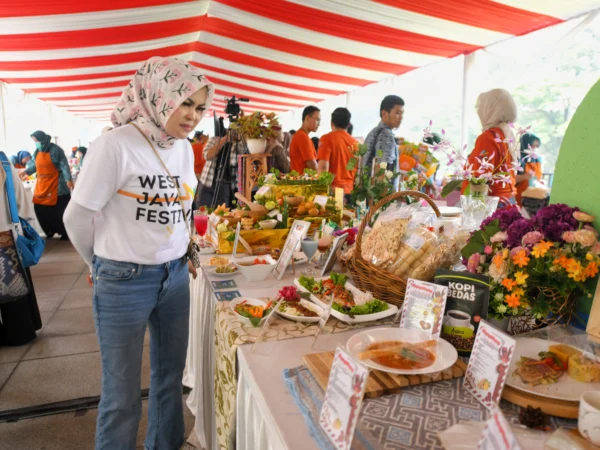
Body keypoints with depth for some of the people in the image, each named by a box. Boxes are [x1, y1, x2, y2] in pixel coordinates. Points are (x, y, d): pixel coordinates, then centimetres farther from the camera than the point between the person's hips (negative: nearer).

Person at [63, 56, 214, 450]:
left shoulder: (185, 149, 5)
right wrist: (108, 265, 5)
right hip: (124, 282, -6)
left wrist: (177, 256, 15)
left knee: (171, 375, 18)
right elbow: (78, 217, -9)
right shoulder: (116, 145, -15)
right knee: (123, 393, 8)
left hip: (176, 276, 6)